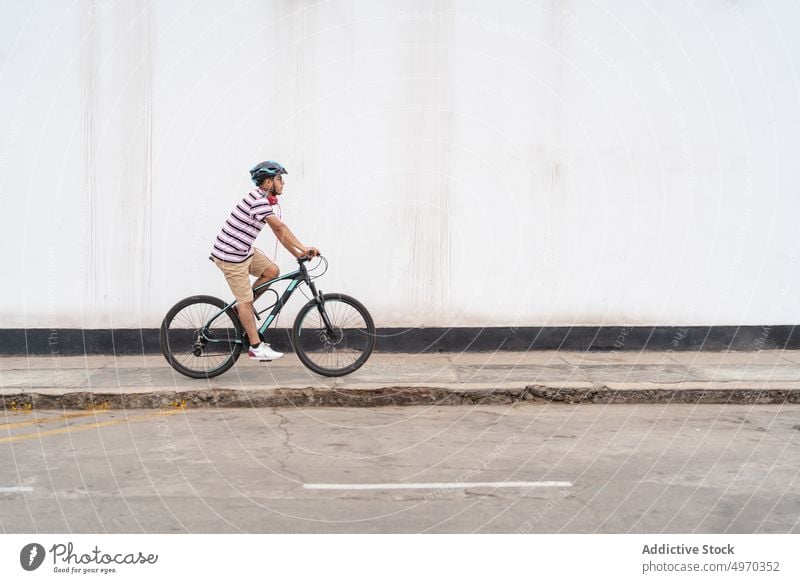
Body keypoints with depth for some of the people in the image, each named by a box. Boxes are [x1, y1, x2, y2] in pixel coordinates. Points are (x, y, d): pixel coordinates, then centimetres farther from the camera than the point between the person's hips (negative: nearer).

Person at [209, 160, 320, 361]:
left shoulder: (263, 199, 9)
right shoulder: (258, 200, -22)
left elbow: (278, 231, 10)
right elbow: (280, 228, -26)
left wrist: (297, 253, 6)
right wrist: (304, 248, -25)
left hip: (244, 251, 9)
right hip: (230, 256, -9)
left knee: (272, 271, 3)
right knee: (246, 301, -4)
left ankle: (242, 306, 16)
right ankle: (256, 347, 4)